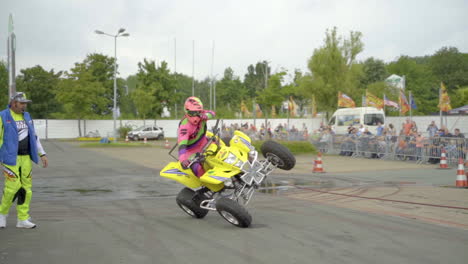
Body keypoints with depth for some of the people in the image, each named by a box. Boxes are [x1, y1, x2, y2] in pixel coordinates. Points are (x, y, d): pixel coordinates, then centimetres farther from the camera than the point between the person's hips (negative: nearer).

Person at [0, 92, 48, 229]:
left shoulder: (26, 116, 11)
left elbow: (34, 137, 14)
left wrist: (42, 154, 8)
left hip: (25, 158, 6)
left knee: (26, 188, 2)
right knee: (13, 187, -11)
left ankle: (23, 219, 7)